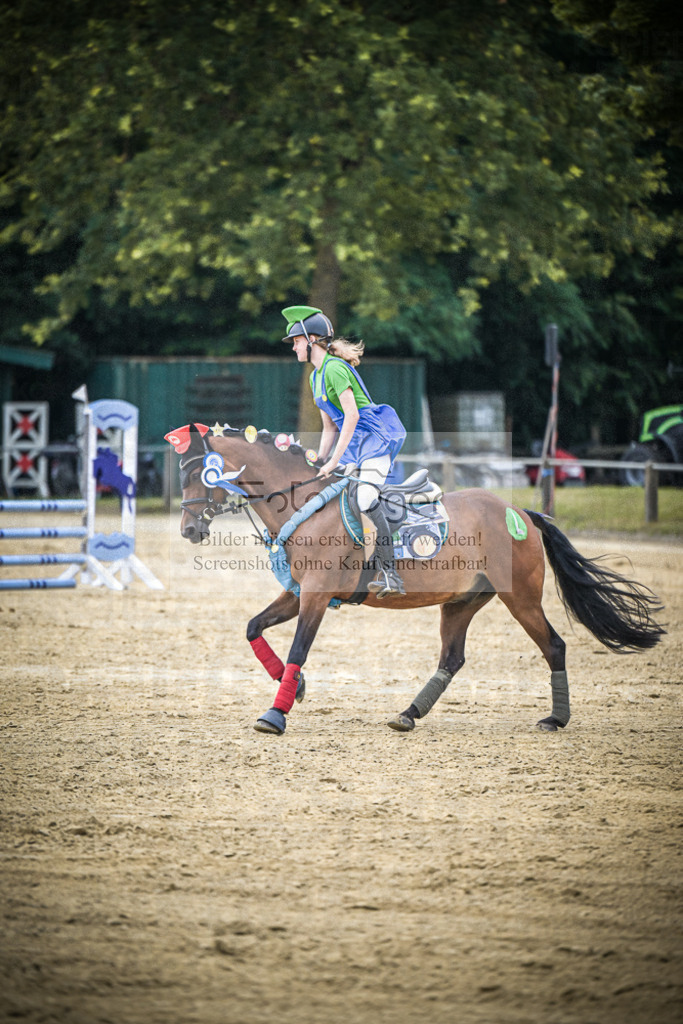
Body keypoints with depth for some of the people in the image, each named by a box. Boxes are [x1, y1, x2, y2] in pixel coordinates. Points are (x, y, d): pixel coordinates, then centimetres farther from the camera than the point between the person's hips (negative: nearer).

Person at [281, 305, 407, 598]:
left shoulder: (334, 368, -14)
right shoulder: (315, 377, 15)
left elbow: (352, 416, -21)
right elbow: (329, 427, 19)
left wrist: (334, 462, -20)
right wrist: (320, 463, 9)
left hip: (375, 438, -10)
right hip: (351, 441, 10)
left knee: (366, 500, -26)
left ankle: (389, 574, -27)